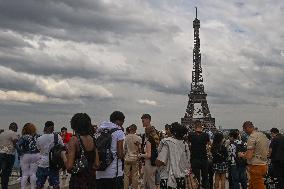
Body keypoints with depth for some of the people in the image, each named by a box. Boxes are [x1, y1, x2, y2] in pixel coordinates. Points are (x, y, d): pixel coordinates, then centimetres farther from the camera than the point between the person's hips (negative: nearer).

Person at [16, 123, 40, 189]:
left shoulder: (24, 137, -11)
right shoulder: (37, 136, -2)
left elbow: (17, 145, -21)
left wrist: (20, 153, -13)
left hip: (25, 156, -2)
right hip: (36, 156, 2)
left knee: (25, 174, 6)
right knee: (33, 173, 10)